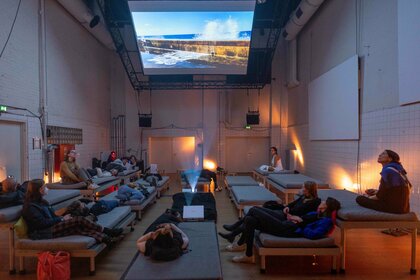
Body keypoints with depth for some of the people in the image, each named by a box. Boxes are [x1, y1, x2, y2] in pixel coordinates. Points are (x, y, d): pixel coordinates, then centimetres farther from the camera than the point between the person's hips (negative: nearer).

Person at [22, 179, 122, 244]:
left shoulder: (40, 202, 19)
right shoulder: (30, 206, -11)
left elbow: (52, 216, 19)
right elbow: (43, 223, -18)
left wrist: (61, 218, -1)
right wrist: (62, 219, -12)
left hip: (50, 227, 9)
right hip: (42, 233, -9)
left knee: (78, 228, -17)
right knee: (79, 220, -21)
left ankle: (104, 238, -29)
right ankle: (106, 231, -15)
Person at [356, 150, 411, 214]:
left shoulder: (388, 170, -16)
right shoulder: (396, 169, 14)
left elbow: (381, 195, -15)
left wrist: (369, 197, 3)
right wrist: (376, 191, 16)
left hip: (394, 207, -9)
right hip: (401, 206, 9)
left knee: (360, 199, -6)